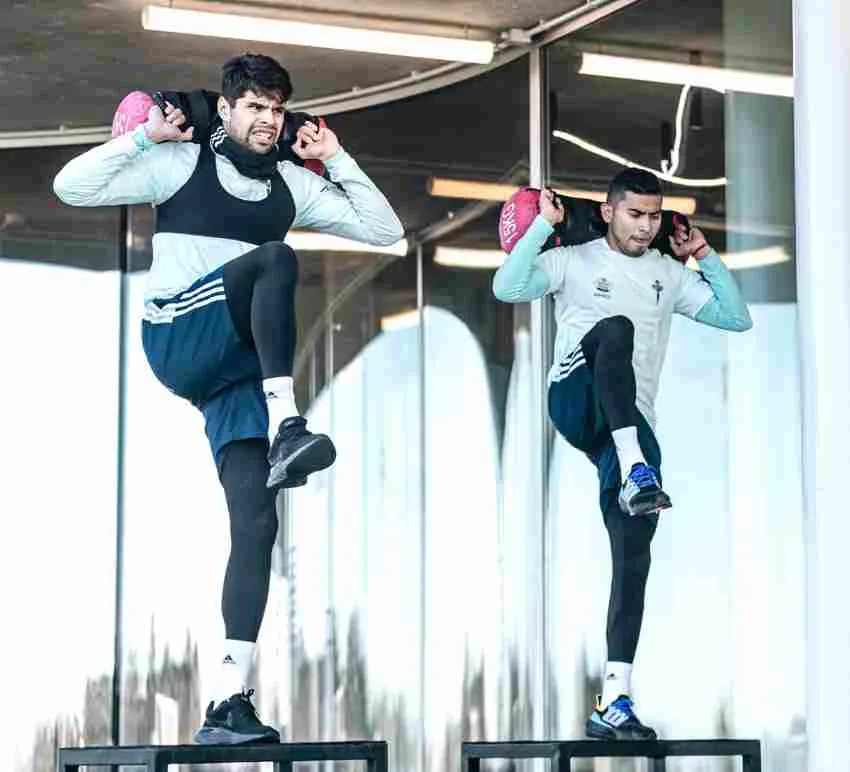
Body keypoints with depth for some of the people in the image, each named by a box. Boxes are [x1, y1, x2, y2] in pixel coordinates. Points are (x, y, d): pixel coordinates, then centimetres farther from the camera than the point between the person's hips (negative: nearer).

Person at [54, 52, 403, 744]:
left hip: (239, 366, 4)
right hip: (179, 343, -4)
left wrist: (337, 160, 9)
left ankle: (229, 704, -11)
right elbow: (72, 187, -3)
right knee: (276, 260, -30)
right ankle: (286, 427, -39)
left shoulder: (291, 185, 16)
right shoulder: (180, 163, 5)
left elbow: (384, 229, 15)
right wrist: (142, 136, -7)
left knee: (257, 523, -10)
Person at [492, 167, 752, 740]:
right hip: (578, 402, -3)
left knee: (633, 558, -9)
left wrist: (706, 256, 12)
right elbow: (507, 288, -9)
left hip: (631, 423, 4)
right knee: (614, 329, -35)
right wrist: (544, 225, -7)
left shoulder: (669, 275, 18)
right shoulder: (575, 262, 7)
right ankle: (634, 471, -48)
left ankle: (615, 700, -10)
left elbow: (737, 317, 17)